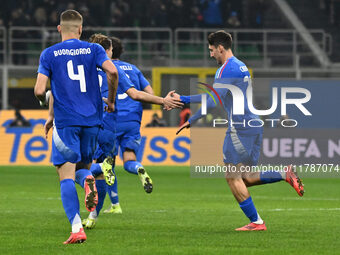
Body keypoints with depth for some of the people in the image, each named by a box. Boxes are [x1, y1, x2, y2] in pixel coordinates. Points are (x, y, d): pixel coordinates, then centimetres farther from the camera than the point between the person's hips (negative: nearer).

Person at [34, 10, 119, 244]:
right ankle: (88, 179, -18)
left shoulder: (49, 54, 3)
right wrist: (111, 100, 5)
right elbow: (112, 71, -11)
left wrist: (49, 108, 17)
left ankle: (77, 229, -18)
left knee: (66, 175, -3)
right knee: (83, 166, 20)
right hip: (92, 120, 2)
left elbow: (39, 90, -5)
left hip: (65, 121, -2)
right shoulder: (93, 50, 6)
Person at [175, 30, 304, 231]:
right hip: (254, 126, 9)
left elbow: (214, 102, -18)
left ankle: (256, 221, -6)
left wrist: (191, 121, -9)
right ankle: (286, 175, -4)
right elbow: (215, 95, 28)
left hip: (239, 128, -9)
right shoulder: (241, 67, 21)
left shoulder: (227, 69, -10)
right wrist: (183, 99, 29)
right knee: (246, 179, 11)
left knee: (233, 178, -4)